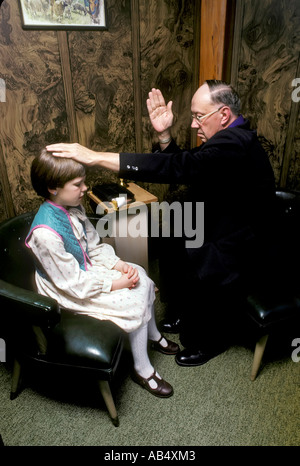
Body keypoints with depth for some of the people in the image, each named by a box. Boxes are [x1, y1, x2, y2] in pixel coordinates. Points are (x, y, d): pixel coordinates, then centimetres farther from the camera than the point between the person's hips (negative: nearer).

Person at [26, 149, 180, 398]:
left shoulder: (74, 207, -7)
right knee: (136, 303, -14)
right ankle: (142, 370, 9)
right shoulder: (45, 233, -32)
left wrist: (119, 264, -11)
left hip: (86, 268, 8)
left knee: (144, 281, 1)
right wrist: (115, 284, -20)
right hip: (70, 292, -8)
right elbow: (73, 283, -26)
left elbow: (95, 246, 4)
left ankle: (153, 335, 28)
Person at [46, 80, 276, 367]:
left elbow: (179, 167, -39)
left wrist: (95, 157, -39)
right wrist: (163, 134, -10)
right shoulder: (229, 138, 4)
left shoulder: (235, 144, -28)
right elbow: (183, 168, 7)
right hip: (219, 231, 10)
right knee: (173, 254, 12)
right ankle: (187, 318, 34)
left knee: (193, 279, -17)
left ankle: (210, 340, 14)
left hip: (239, 247, -10)